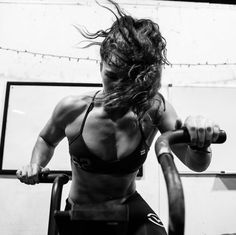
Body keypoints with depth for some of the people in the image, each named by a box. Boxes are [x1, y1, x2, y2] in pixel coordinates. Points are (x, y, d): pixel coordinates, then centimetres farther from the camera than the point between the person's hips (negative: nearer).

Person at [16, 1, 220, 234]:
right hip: (79, 213, 1)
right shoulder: (72, 108, -18)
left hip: (129, 207, 0)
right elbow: (47, 139, 5)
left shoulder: (153, 109, -20)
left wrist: (199, 143, -41)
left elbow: (196, 164, -19)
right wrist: (35, 166, -13)